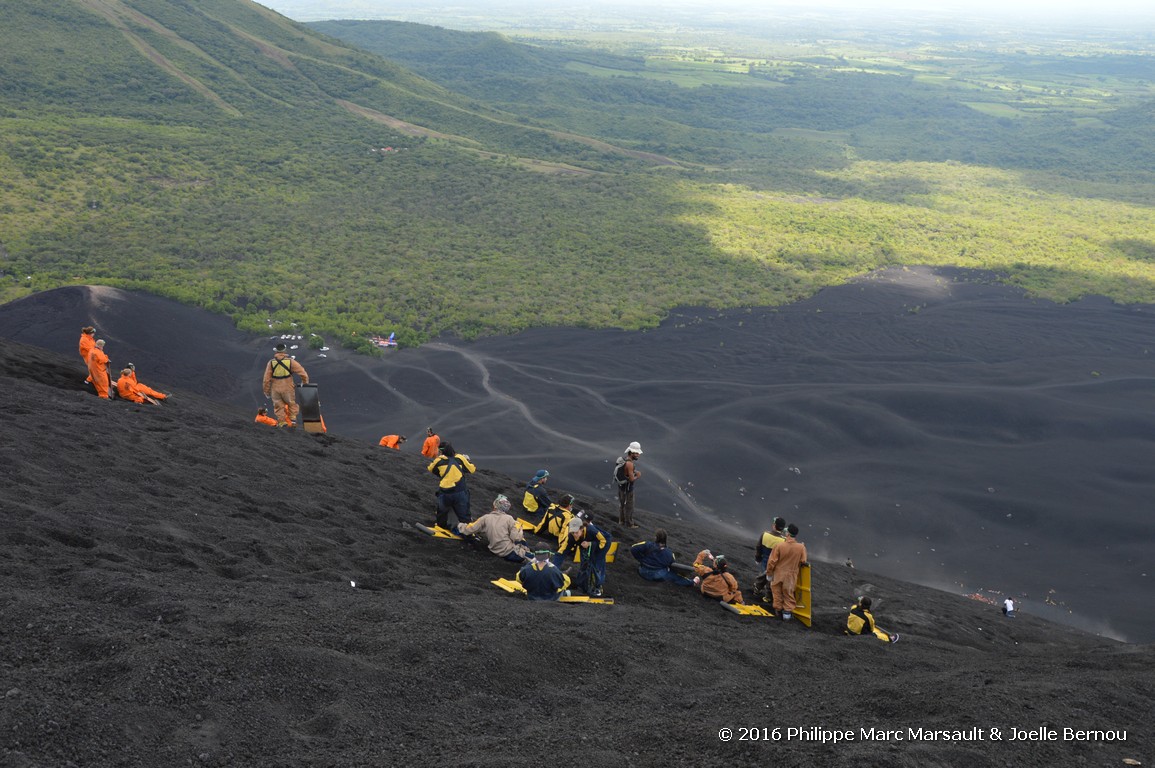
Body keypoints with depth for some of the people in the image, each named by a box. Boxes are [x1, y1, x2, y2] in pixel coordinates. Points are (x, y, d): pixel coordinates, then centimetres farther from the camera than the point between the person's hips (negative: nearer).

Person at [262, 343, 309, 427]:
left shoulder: (271, 363, -3)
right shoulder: (290, 361, -6)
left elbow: (266, 379, -1)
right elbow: (302, 373, -6)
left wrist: (267, 392, 9)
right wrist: (305, 383, 9)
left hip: (275, 389, 1)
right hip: (288, 388, -1)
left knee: (278, 406, 13)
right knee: (292, 404, 20)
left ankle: (282, 422, 10)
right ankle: (293, 419, 11)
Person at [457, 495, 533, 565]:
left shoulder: (485, 518, -1)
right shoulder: (509, 519, -8)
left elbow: (469, 529, 4)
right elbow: (516, 538, -15)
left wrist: (459, 525, 24)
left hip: (496, 551, 4)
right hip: (510, 552, -4)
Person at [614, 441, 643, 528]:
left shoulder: (623, 458, -2)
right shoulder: (629, 464, -31)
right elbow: (632, 479, -28)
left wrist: (635, 472, 0)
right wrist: (638, 476, -8)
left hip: (621, 485, 9)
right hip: (627, 488, -9)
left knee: (622, 503, 25)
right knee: (629, 506, 10)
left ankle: (621, 519, 42)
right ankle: (629, 523, 25)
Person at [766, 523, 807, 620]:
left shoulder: (779, 545, -19)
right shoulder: (801, 547, -15)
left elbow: (772, 561, -13)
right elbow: (803, 562, -3)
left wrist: (769, 573, 0)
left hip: (778, 574, -1)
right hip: (791, 575, 1)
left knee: (777, 592, 17)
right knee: (788, 594, 15)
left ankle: (778, 610, 27)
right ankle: (787, 612, 12)